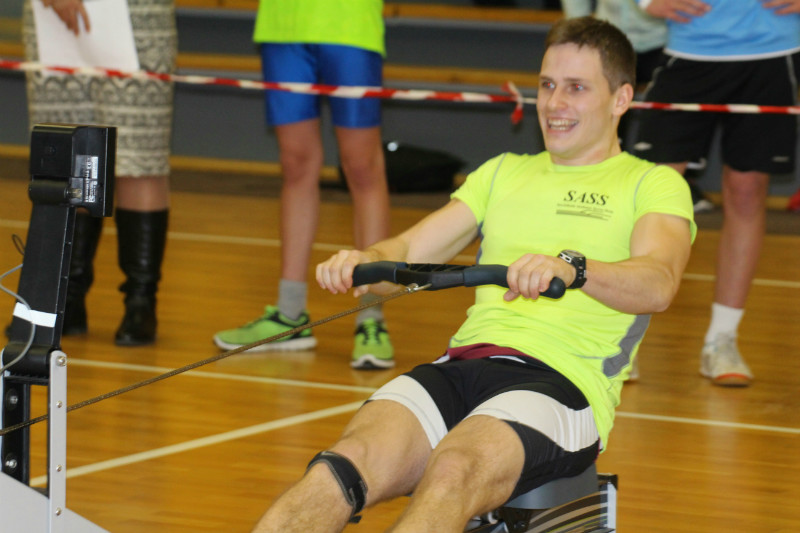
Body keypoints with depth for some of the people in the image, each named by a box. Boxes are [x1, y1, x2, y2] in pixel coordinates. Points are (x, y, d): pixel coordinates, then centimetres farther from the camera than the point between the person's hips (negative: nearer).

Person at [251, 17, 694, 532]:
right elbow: (408, 251, 20)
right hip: (460, 367, 5)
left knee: (452, 471, -38)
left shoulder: (654, 184, 11)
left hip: (565, 382, -4)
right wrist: (364, 261, -5)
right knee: (348, 464, -27)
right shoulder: (504, 172, 29)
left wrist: (571, 268, -32)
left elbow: (658, 284, -10)